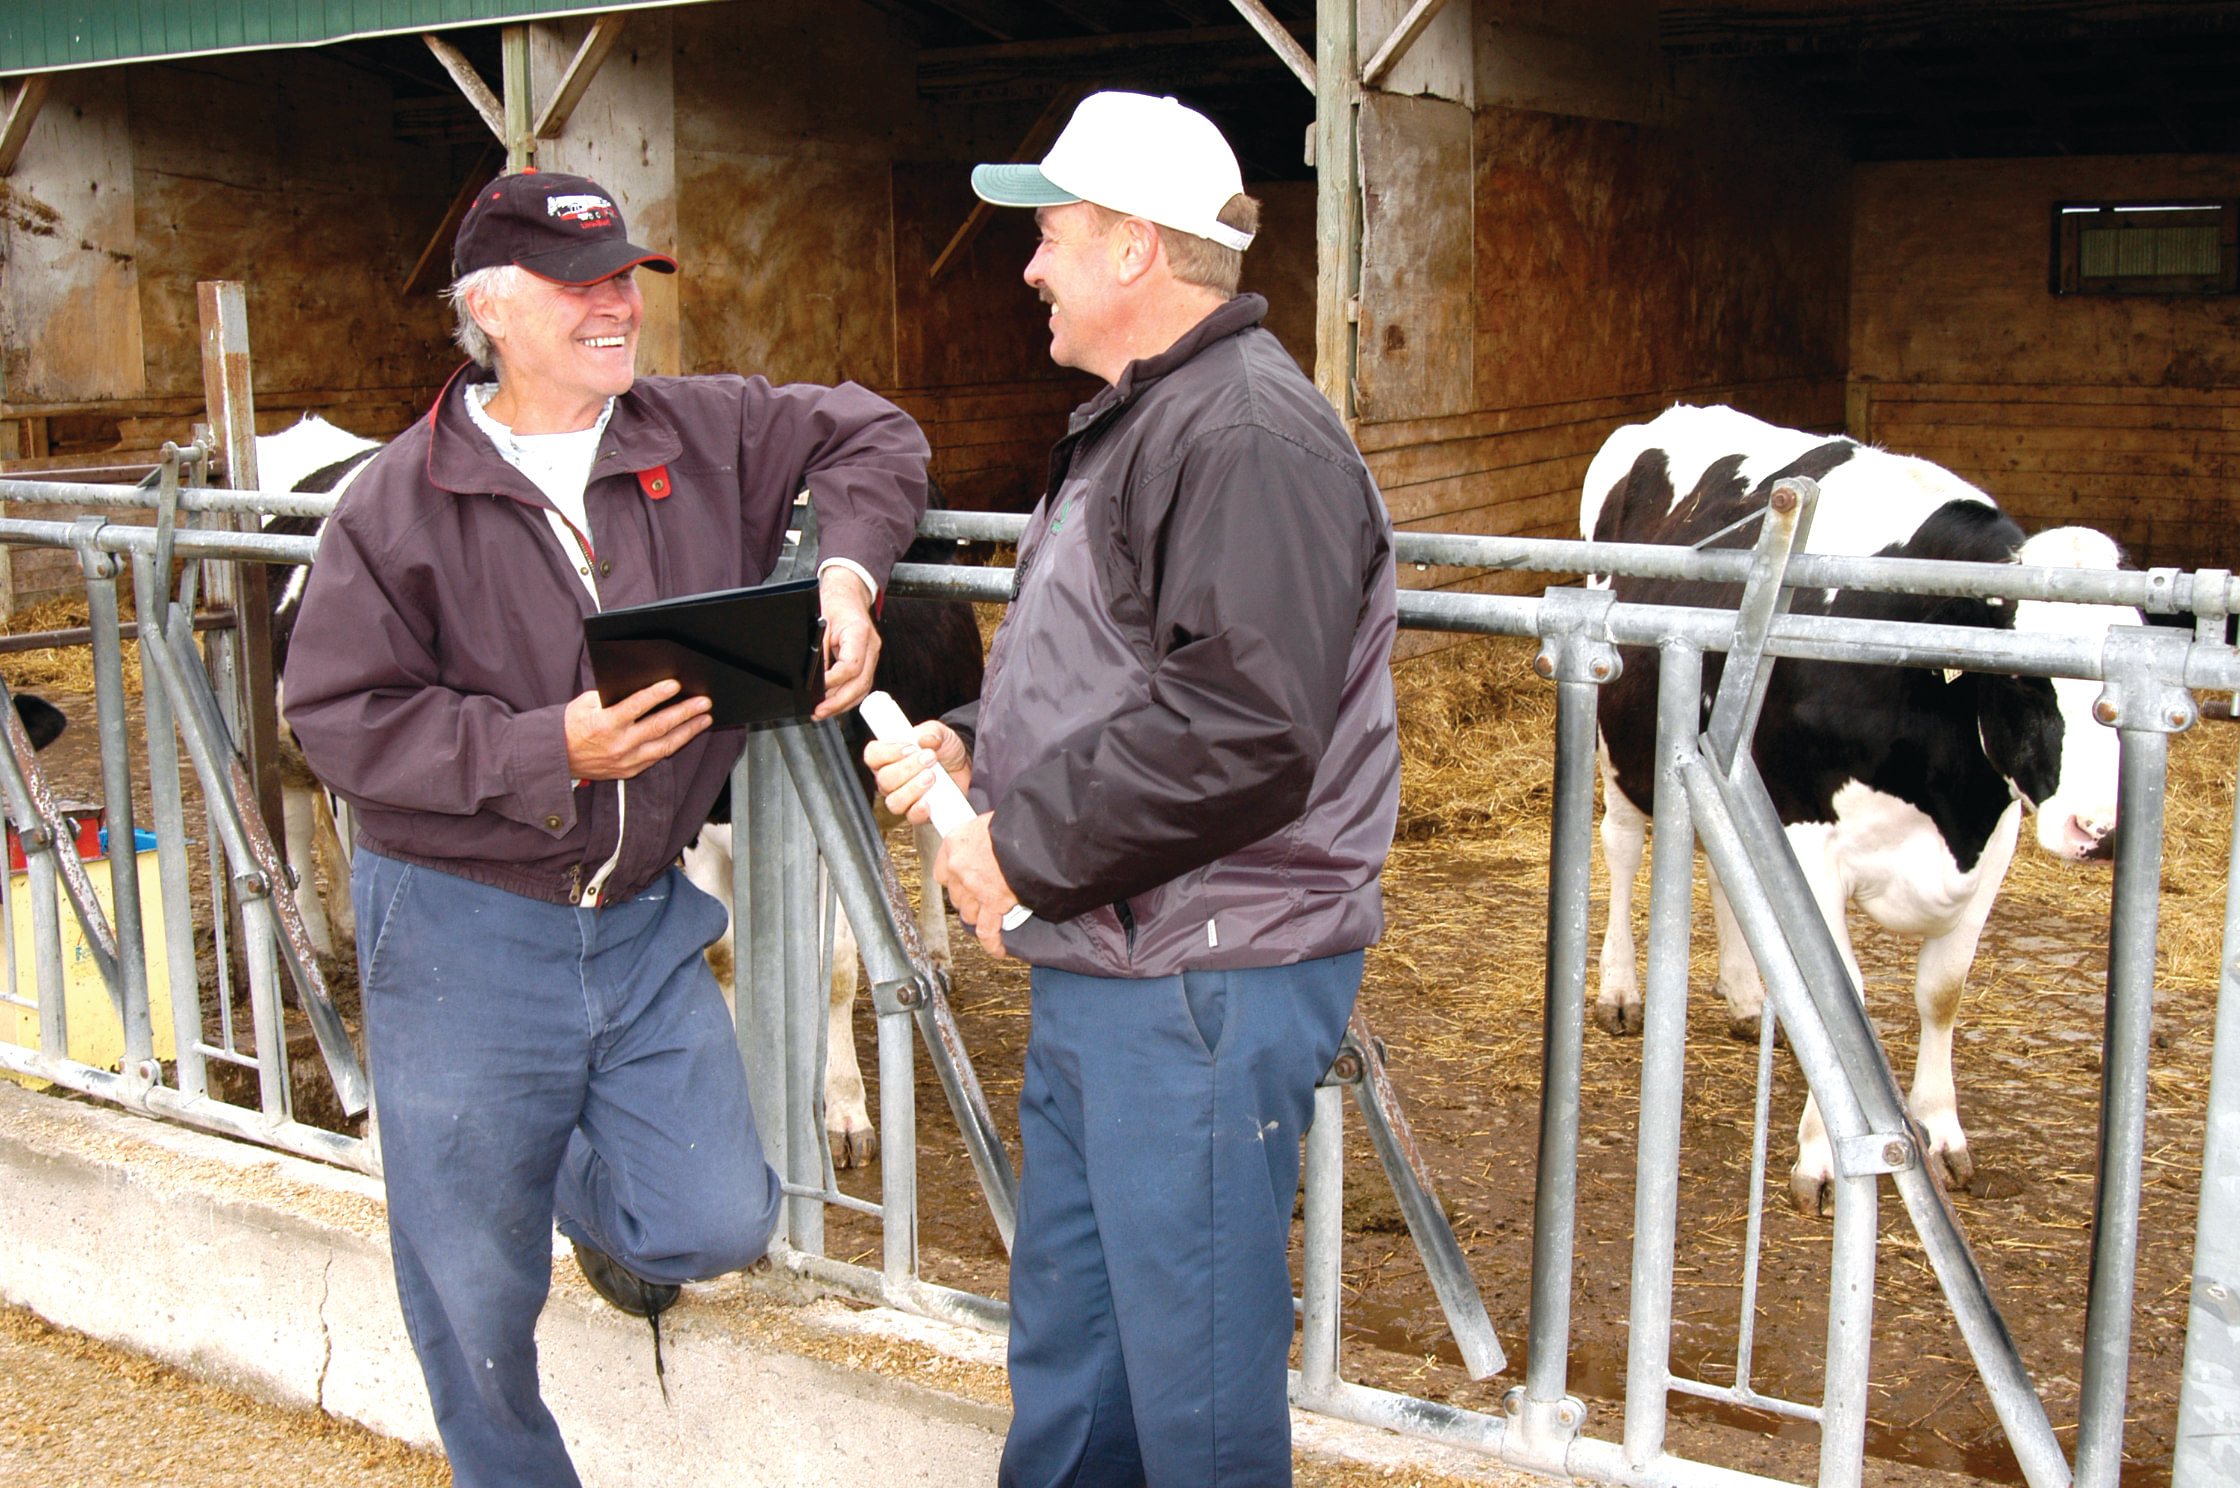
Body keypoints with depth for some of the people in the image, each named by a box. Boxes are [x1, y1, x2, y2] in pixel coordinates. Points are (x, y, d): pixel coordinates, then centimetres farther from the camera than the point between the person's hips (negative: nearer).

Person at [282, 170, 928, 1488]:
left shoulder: (704, 434, 0)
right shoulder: (401, 501, -10)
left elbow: (869, 432, 12)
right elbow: (340, 717, -13)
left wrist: (848, 572, -6)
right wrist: (552, 747, -22)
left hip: (647, 921, 3)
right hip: (464, 932, -3)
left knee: (721, 1224, 2)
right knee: (476, 1285, 9)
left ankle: (596, 1192, 37)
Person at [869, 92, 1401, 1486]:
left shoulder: (1256, 438, -18)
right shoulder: (1130, 428, 17)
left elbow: (1242, 732, -27)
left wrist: (1027, 845, -18)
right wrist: (971, 745, 7)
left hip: (1208, 984, -10)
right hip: (1094, 972, 10)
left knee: (1195, 1370, 4)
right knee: (1065, 1333, 23)